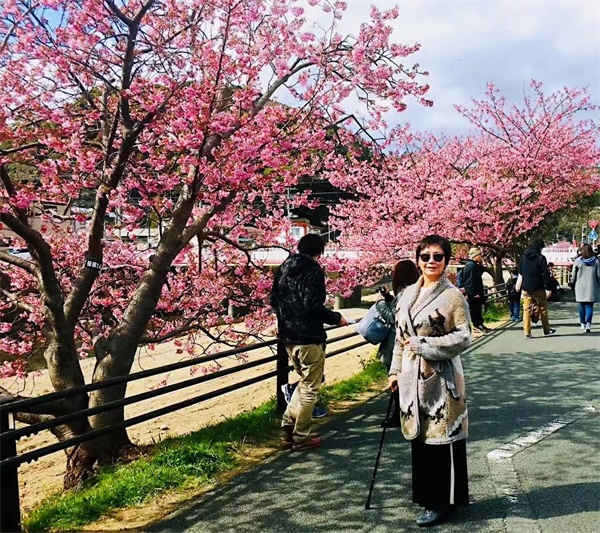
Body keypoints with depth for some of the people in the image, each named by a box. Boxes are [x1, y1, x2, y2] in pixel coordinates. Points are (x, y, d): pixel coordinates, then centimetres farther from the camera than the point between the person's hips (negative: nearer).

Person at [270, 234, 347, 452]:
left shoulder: (284, 268, 9)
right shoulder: (314, 271, -14)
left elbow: (274, 301, 14)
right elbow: (314, 307, -22)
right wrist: (336, 318, -8)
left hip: (288, 337, 8)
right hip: (309, 337, -8)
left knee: (305, 382, 24)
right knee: (310, 388, 6)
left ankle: (288, 425, 20)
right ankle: (301, 437, 12)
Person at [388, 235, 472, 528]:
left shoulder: (453, 296, -9)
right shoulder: (408, 293, 9)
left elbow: (463, 338, -13)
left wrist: (423, 344, -17)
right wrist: (396, 370, 12)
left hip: (441, 378, -6)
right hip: (412, 377, 6)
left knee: (441, 438, 1)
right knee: (419, 437, 13)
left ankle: (441, 502, 15)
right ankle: (426, 494, 28)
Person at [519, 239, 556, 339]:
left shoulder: (523, 257, 5)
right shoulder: (541, 258, -11)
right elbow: (545, 274, -12)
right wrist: (548, 288, -8)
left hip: (526, 287, 4)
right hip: (538, 288, -4)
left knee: (527, 309, 4)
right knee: (543, 308, 11)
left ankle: (527, 332, -1)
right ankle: (547, 330, 19)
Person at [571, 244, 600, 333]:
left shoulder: (578, 261, -3)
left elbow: (573, 275, 4)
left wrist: (572, 282, 21)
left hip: (580, 287, 1)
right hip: (592, 287, -1)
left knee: (582, 305, 13)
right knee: (589, 306, -1)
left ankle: (583, 324, 23)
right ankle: (588, 324, -18)